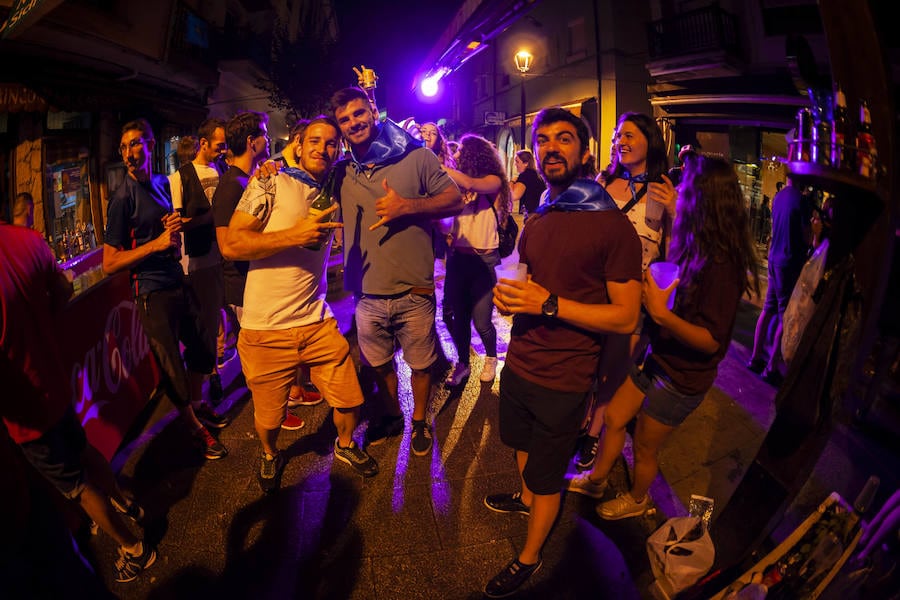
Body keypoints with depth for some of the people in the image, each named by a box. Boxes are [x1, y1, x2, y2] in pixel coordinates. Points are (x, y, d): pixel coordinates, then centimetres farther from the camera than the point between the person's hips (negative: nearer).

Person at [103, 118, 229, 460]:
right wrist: (157, 243, -23)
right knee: (173, 368, 6)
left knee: (200, 348, 19)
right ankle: (195, 427, 25)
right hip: (153, 293, -7)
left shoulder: (162, 183, 7)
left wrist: (177, 227, 1)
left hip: (178, 281, 7)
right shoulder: (123, 197, -14)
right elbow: (109, 264, -15)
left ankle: (198, 405, 42)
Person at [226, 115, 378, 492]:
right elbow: (233, 244, -13)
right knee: (268, 417, 9)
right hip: (265, 330, -4)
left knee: (349, 401, 6)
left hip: (318, 323, 4)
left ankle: (345, 446, 39)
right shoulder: (271, 184, -6)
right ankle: (270, 455, 43)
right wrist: (294, 235, -22)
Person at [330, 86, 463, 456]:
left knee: (421, 363, 14)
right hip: (367, 294, 3)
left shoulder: (415, 156, -5)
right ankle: (392, 416, 45)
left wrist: (407, 206, -19)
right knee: (379, 364, 20)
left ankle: (419, 421, 38)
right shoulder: (341, 172, 5)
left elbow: (455, 201, -4)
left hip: (414, 292, -3)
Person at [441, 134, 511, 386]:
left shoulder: (494, 181, -3)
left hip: (482, 259, -4)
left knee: (481, 321, -2)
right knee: (457, 317, 8)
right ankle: (462, 364, 28)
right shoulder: (458, 184, 10)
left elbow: (471, 183, -23)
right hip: (457, 257, 4)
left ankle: (491, 358, 27)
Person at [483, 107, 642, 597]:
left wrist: (549, 304, -26)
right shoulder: (537, 220, 7)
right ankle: (526, 498, 55)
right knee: (523, 445, 27)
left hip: (563, 379, -6)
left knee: (547, 477, 11)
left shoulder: (612, 225, -16)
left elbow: (625, 317, -18)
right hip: (519, 364, 7)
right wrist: (507, 295, -4)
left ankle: (528, 559, 32)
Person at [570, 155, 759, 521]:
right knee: (614, 418, 19)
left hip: (681, 379, -7)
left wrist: (661, 313, -35)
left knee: (644, 447, 15)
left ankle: (637, 500, 44)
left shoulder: (721, 266, -28)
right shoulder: (698, 249, -3)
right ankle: (596, 480, 43)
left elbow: (711, 340, -27)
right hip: (658, 360, 7)